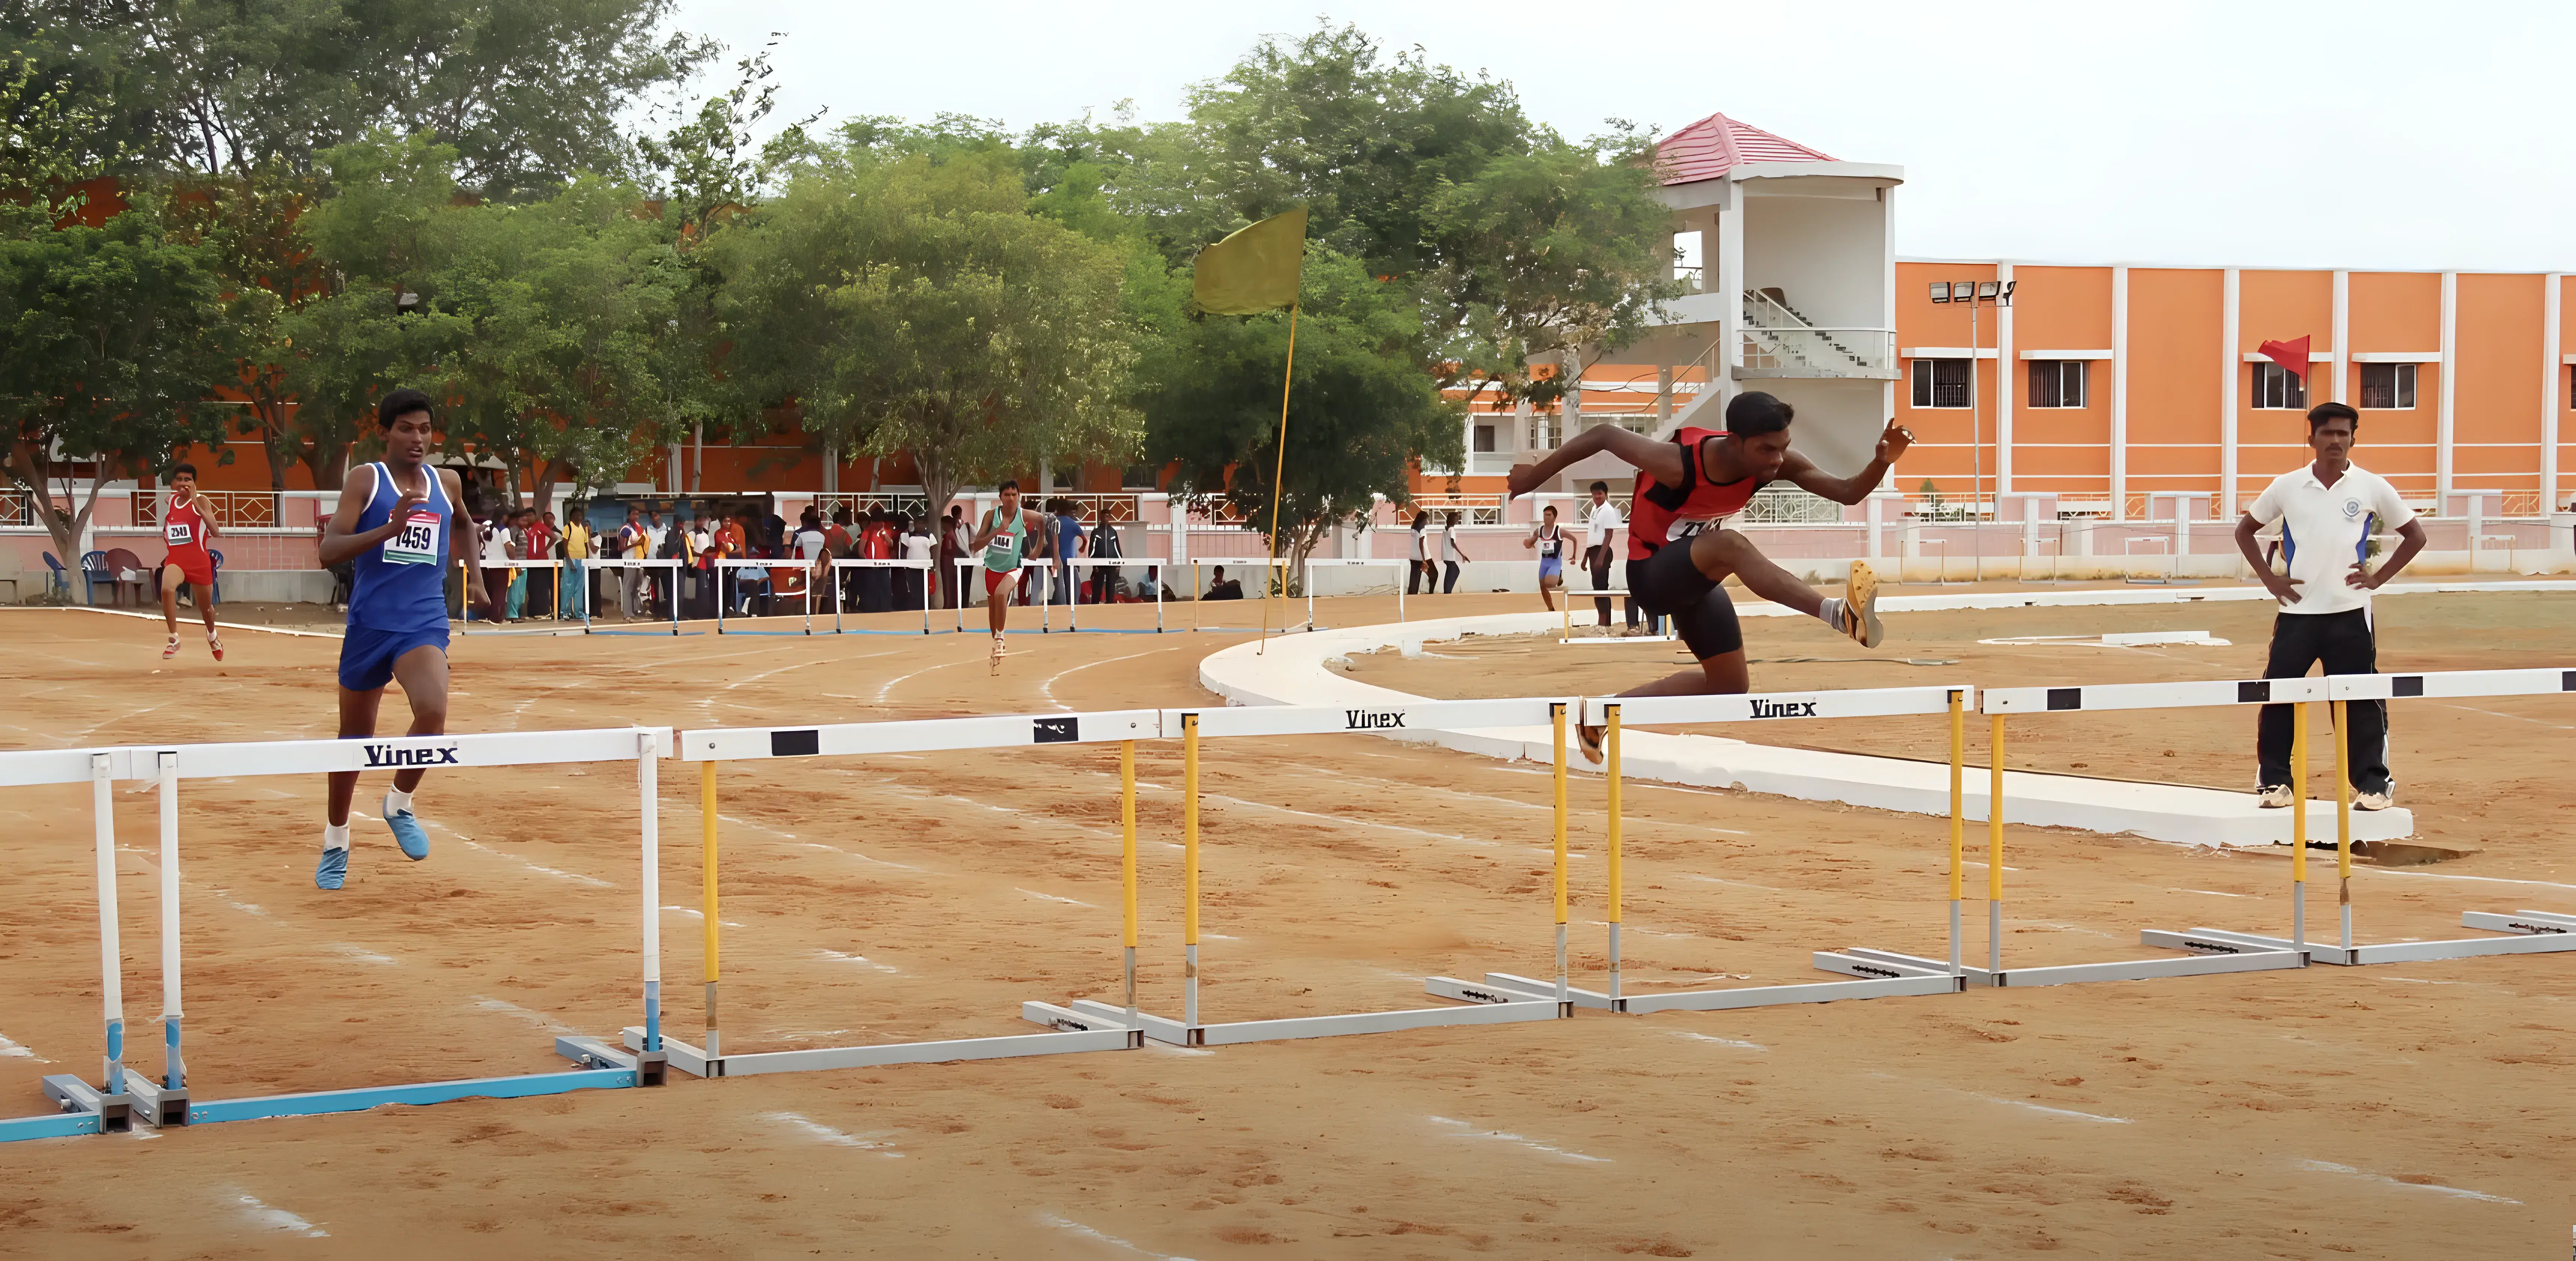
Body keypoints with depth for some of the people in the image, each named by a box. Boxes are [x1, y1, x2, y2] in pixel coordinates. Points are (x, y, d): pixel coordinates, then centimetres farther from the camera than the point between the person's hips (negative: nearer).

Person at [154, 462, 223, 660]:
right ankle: (174, 639, -22)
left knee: (206, 607, 17)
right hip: (175, 559, 2)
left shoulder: (201, 502, -9)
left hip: (200, 561, -2)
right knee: (167, 588, -32)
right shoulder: (169, 501, 5)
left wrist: (195, 502, -27)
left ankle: (212, 636, 51)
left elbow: (215, 532, -25)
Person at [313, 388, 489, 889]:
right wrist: (389, 528, -27)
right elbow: (329, 550, -15)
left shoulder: (446, 483, 9)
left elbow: (463, 526, 33)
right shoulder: (365, 480, -3)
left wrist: (475, 577, 21)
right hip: (369, 622, -1)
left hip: (424, 622, 1)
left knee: (432, 712, -26)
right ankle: (336, 842, 31)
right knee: (355, 736, 10)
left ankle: (400, 805, 1)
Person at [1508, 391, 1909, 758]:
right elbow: (1605, 435, -21)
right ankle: (1838, 612, -60)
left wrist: (1881, 463, -44)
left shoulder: (1777, 464, -19)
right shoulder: (1679, 463, -33)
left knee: (1731, 685, 13)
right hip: (1651, 573, -8)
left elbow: (1847, 492, -21)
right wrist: (1535, 475, -9)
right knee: (1730, 546, -39)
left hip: (1697, 575, 8)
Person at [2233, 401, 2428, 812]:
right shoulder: (2287, 486, 3)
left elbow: (2414, 535, 9)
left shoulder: (2371, 487, 0)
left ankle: (2373, 784, 8)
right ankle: (2274, 781, 11)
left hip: (2350, 612, -1)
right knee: (2277, 697, 0)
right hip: (2297, 612, 1)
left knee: (2360, 701, 0)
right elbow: (2245, 529, 15)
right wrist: (2268, 577, 4)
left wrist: (2379, 577, 0)